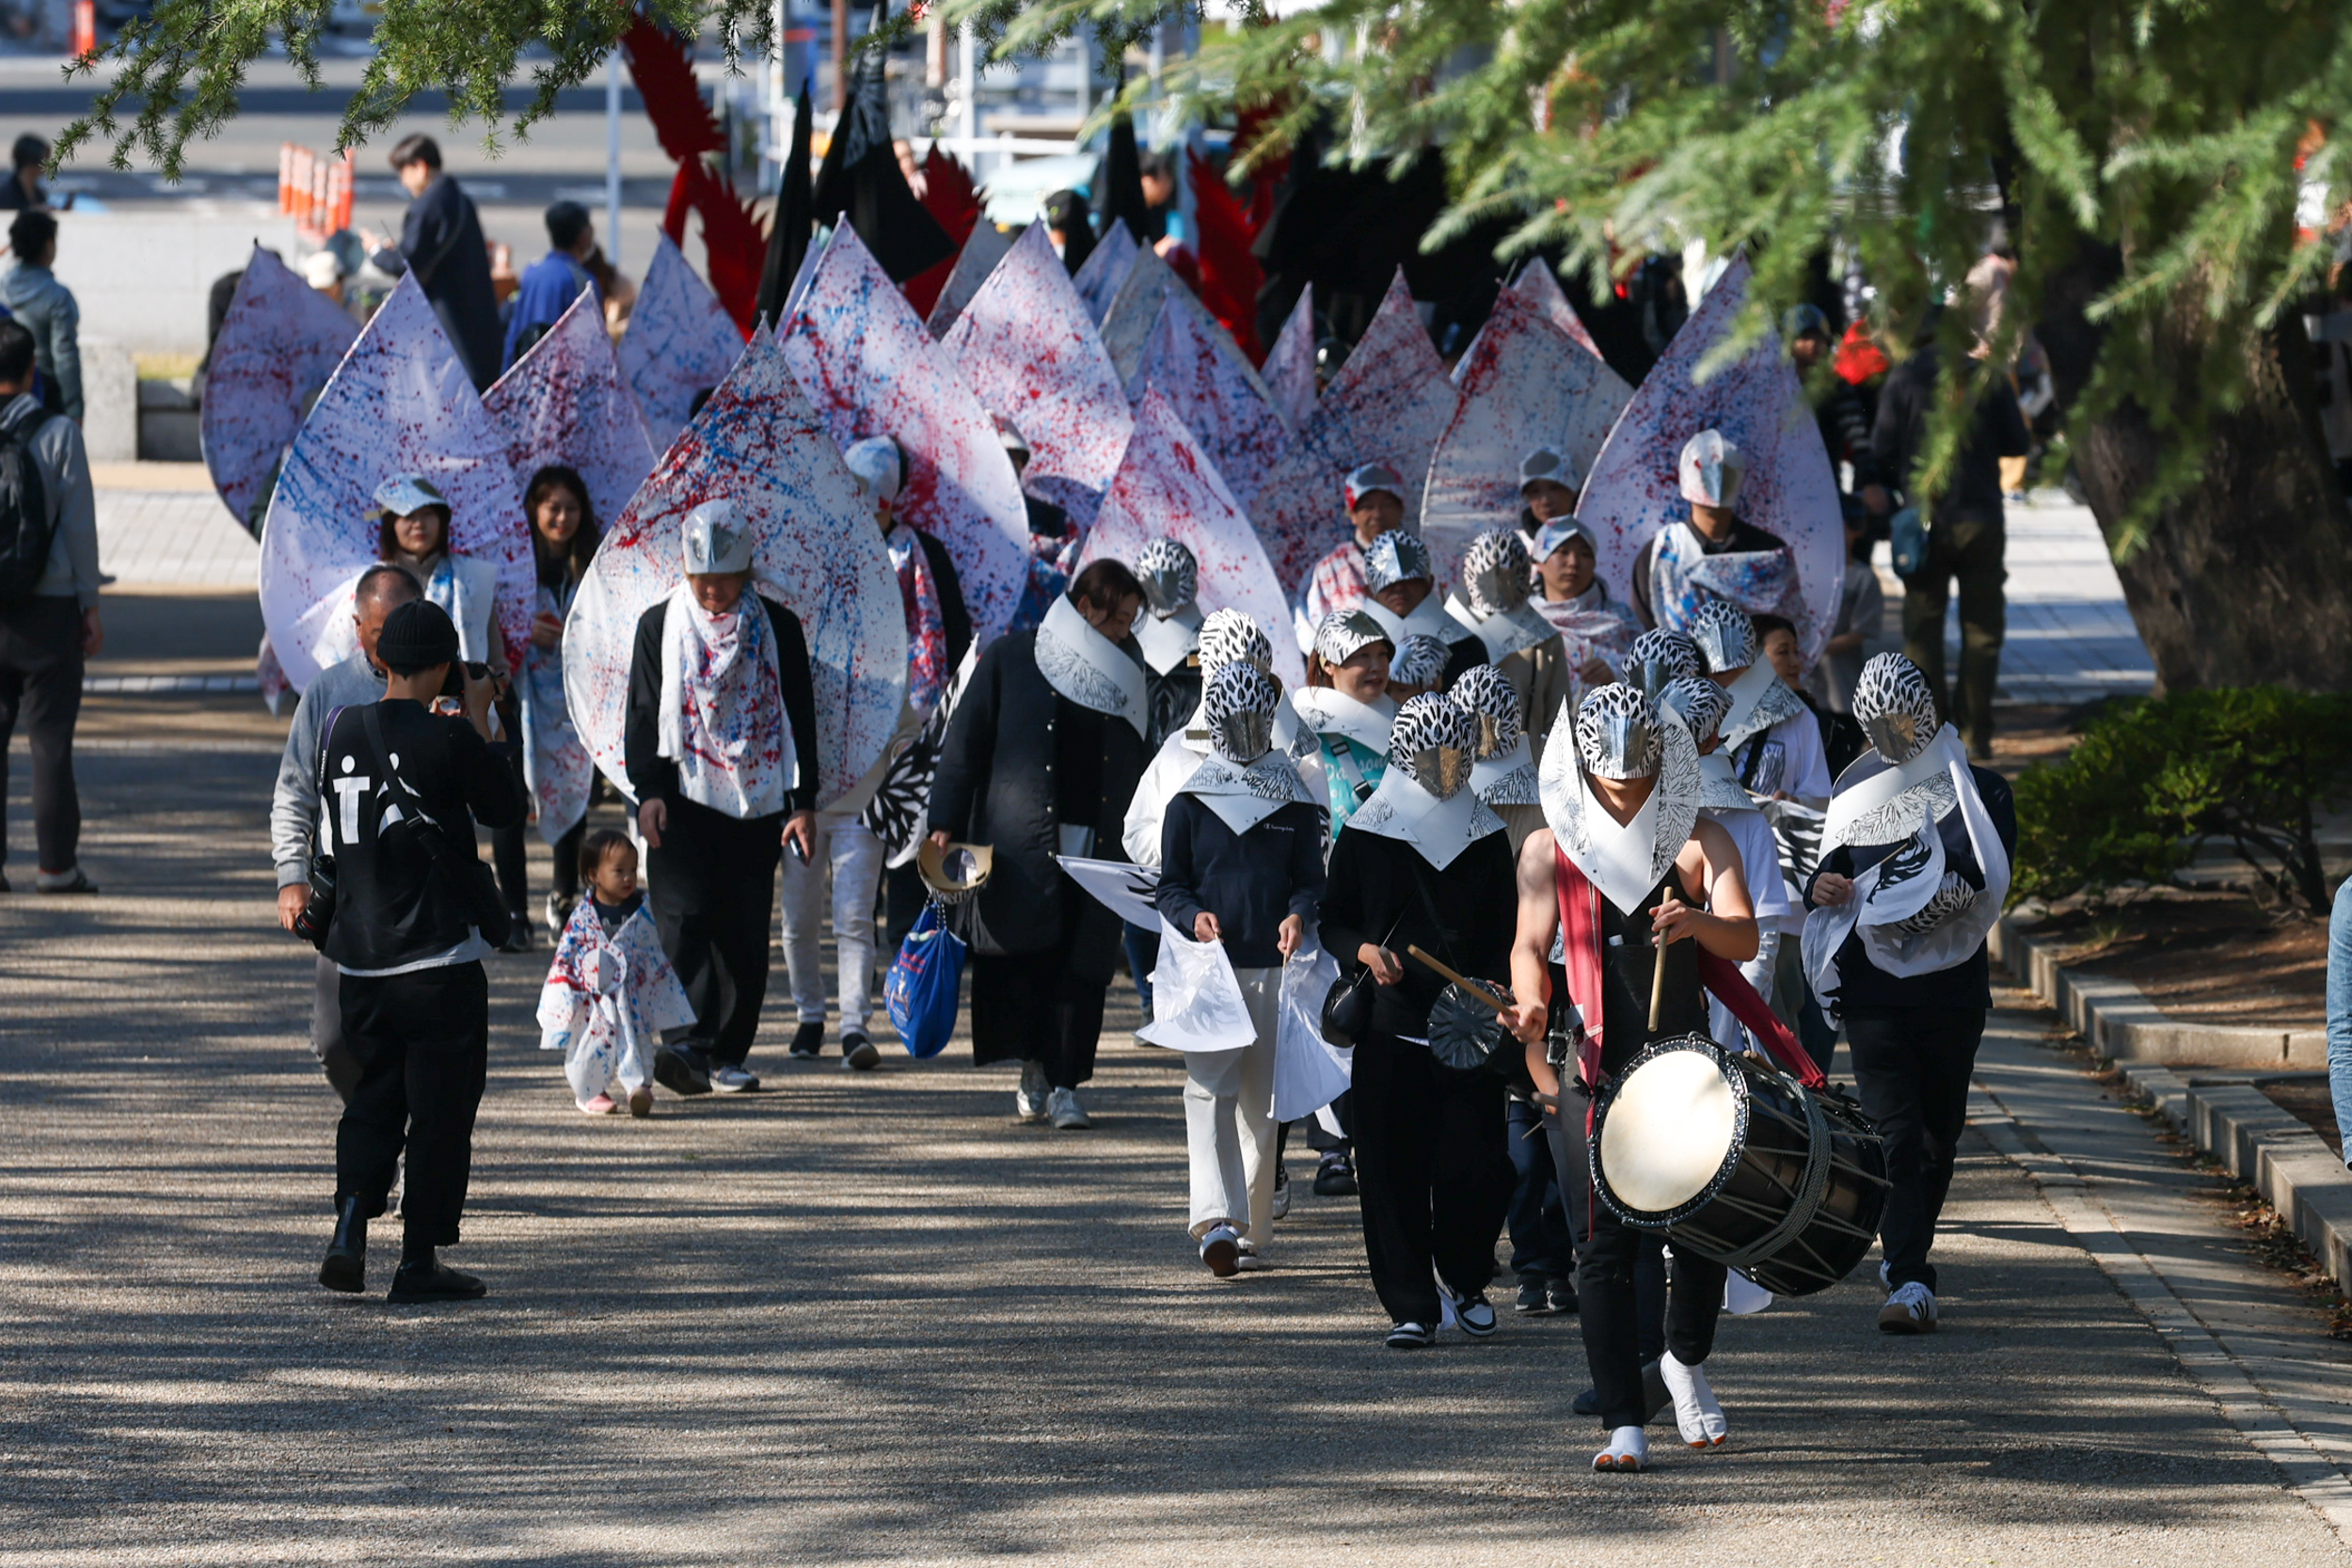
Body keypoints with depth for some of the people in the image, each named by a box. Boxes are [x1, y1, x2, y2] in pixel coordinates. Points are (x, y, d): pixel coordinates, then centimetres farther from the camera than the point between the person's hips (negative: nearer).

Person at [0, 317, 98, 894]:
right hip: (48, 605, -2)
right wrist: (90, 602, 4)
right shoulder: (57, 435, -6)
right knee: (51, 737, 3)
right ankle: (57, 862, 4)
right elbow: (79, 524, -4)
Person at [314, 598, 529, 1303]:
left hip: (359, 953, 5)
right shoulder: (447, 739, -14)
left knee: (372, 1098, 16)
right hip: (439, 955, -5)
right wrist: (479, 720, 9)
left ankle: (349, 1231, -2)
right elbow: (506, 808, -1)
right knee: (440, 1109, 5)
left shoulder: (341, 730, 3)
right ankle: (419, 1260, 7)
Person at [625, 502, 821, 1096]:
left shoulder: (777, 628, 6)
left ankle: (728, 1053, 11)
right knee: (683, 915, -16)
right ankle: (687, 1043, -26)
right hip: (681, 798, -1)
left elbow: (800, 718, 9)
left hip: (754, 802, 1)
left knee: (744, 930, 2)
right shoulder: (659, 626, 6)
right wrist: (648, 791, -5)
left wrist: (803, 803, 3)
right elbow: (642, 714, 7)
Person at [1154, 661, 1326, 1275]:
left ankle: (1253, 1224, 15)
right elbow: (1170, 884, 7)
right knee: (1210, 1088, -14)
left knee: (1264, 1098, 5)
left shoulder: (1297, 800, 10)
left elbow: (1311, 878, 8)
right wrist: (1193, 917, -14)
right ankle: (1216, 1219, -24)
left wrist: (1299, 914, -13)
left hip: (1275, 965, 2)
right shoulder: (1189, 803, 7)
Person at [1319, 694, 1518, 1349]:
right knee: (1393, 1171, -3)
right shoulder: (1366, 834, 5)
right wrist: (1365, 951, -12)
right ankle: (1410, 1306, 4)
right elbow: (1334, 922, 10)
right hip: (1390, 1025, -1)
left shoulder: (1487, 836, 10)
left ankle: (1466, 1282, 19)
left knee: (1476, 1168, -6)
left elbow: (1505, 933, 14)